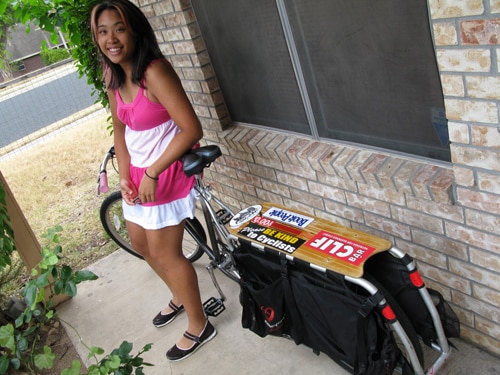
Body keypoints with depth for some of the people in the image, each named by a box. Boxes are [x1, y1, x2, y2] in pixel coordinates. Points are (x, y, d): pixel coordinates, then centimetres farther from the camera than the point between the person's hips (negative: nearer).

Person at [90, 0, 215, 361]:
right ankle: (180, 297, 47)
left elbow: (192, 130, -27)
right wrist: (125, 176, -2)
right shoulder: (113, 74, 0)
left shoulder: (154, 71, -24)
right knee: (141, 243, 22)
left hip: (166, 172, -9)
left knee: (165, 254, 2)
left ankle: (199, 326, 24)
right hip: (138, 172, 9)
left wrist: (152, 173, -22)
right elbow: (120, 128, 9)